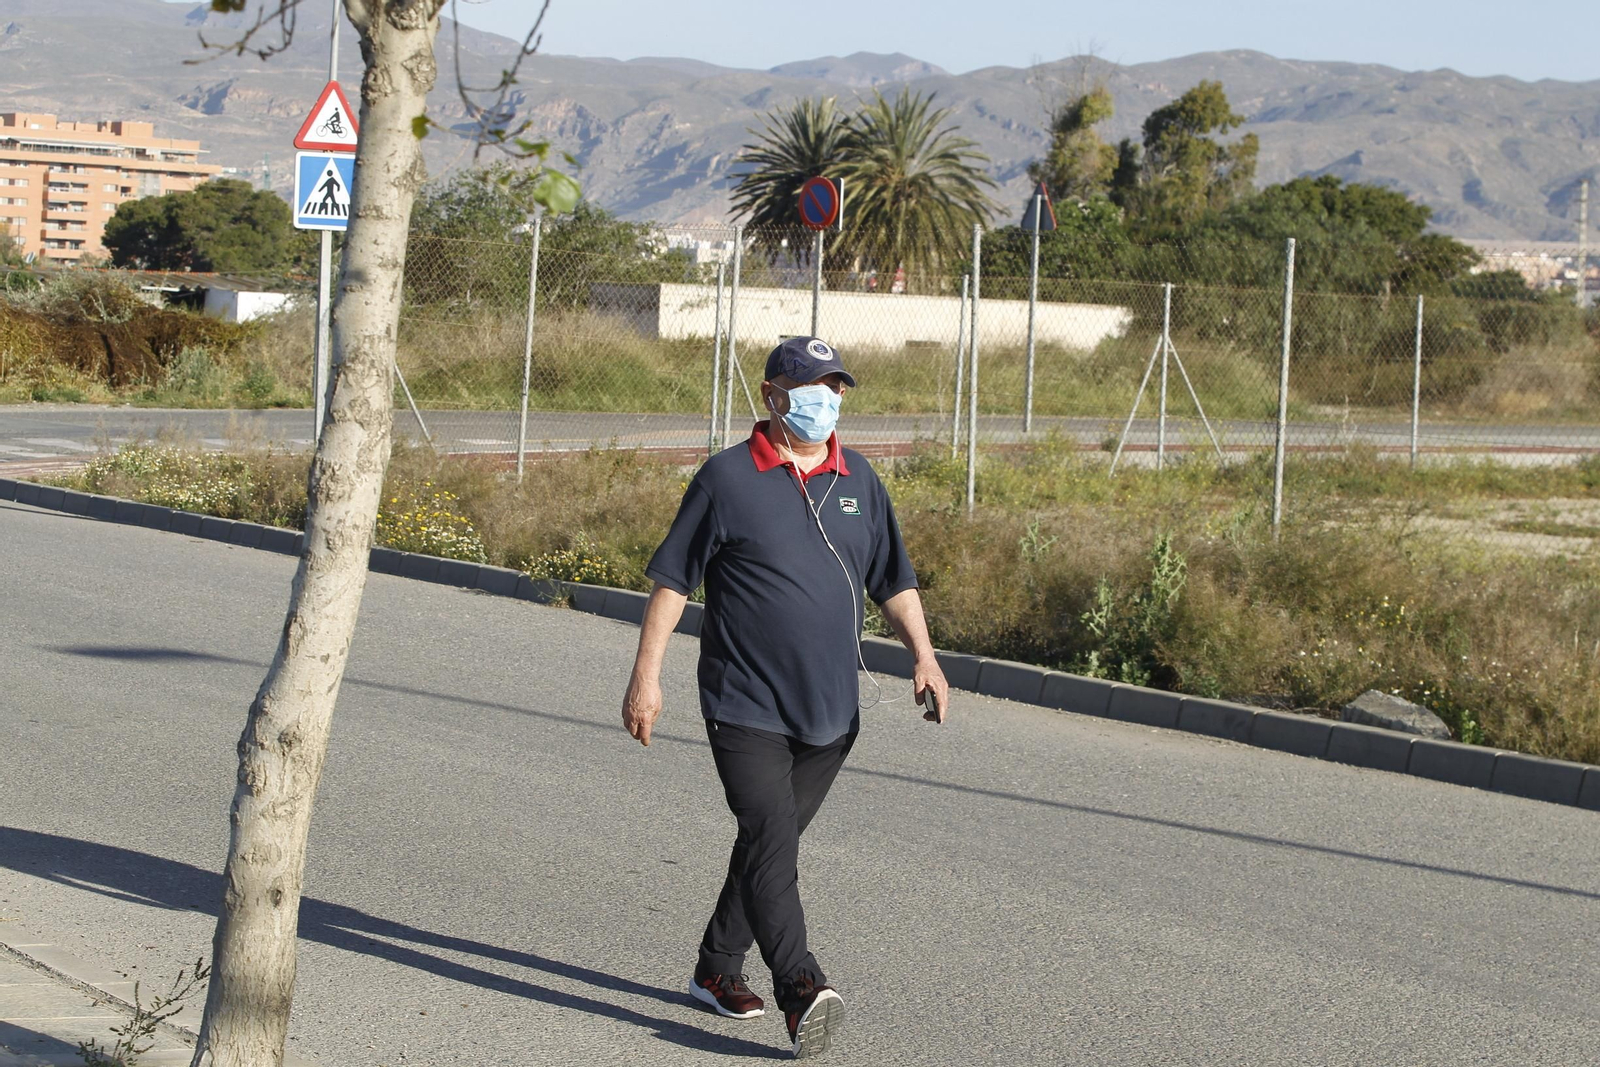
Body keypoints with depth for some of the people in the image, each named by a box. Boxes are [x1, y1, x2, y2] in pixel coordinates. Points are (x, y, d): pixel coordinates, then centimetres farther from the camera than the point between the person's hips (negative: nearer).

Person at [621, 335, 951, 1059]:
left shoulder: (858, 482, 12)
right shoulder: (727, 478, -3)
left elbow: (893, 581, 18)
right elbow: (672, 579, 0)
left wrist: (923, 655, 5)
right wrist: (647, 674, -5)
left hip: (830, 712, 5)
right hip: (746, 706, -5)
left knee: (770, 841, 12)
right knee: (770, 839, -17)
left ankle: (717, 970, 26)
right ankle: (801, 991, -26)